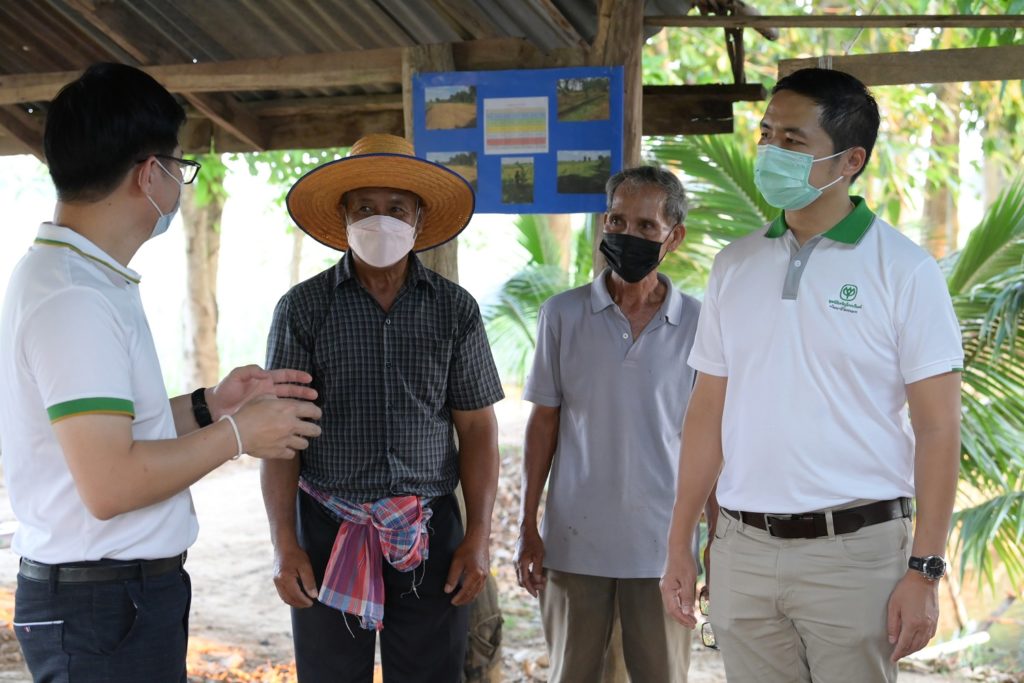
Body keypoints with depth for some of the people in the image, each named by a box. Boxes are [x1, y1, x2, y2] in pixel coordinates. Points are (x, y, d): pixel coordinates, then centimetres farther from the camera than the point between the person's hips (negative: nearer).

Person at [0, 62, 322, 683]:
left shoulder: (84, 279, 11)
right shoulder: (74, 299, -20)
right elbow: (109, 483, -25)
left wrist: (209, 405, 7)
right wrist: (237, 434, -15)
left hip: (130, 593, 10)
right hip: (105, 606, -10)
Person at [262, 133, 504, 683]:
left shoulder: (455, 309, 4)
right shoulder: (303, 307, 1)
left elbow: (477, 428, 5)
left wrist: (478, 536, -1)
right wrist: (284, 544, -6)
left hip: (429, 534, 1)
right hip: (328, 532, -1)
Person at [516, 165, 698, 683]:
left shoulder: (698, 324, -1)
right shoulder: (564, 314, 0)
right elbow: (543, 422, 5)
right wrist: (527, 526, 2)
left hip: (661, 544, 0)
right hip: (575, 541, 1)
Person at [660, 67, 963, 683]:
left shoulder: (903, 270, -5)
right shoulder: (735, 265, 7)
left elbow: (938, 428, -6)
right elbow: (709, 411, 11)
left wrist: (924, 571, -11)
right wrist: (679, 545, 9)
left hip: (855, 549, -4)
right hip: (743, 548, 4)